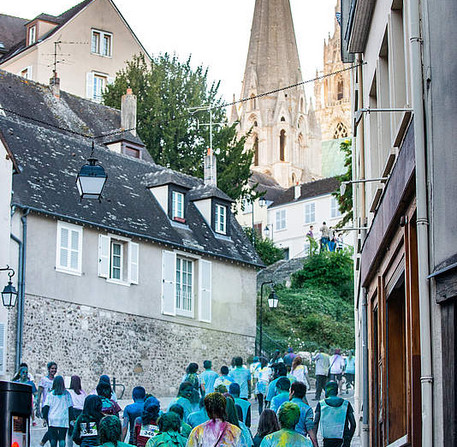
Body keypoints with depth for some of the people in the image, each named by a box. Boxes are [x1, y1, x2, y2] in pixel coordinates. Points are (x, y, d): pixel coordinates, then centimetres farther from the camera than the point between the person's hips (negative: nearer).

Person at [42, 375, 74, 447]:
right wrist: (71, 419, 12)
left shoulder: (50, 394, 0)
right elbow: (70, 408, 5)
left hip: (52, 419, 0)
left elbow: (46, 407, 0)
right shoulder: (67, 394, 3)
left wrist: (45, 418, 10)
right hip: (64, 420, 0)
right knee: (62, 438, 1)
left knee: (53, 438, 7)